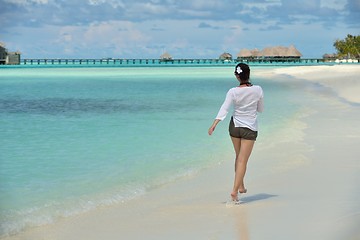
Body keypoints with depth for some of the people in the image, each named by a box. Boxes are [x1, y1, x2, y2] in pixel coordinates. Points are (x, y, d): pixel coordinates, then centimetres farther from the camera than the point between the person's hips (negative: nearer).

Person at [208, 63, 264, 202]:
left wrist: (214, 124, -25)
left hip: (235, 126, 2)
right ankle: (235, 190, -12)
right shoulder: (257, 90, -9)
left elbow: (224, 109, -20)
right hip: (250, 128, -2)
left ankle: (241, 186, 29)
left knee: (239, 157, 20)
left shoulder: (233, 92, -10)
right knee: (243, 160, -3)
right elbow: (260, 109, 3)